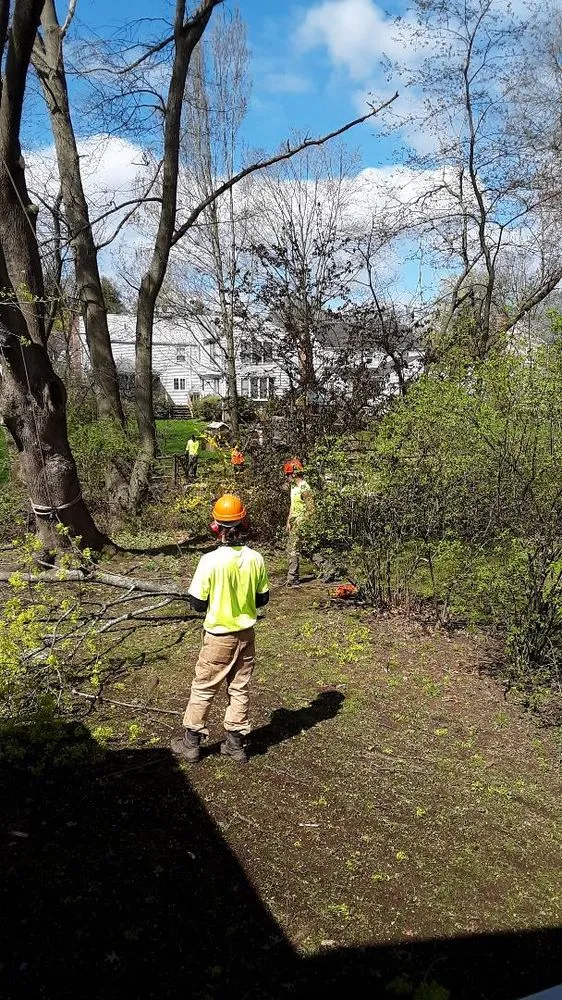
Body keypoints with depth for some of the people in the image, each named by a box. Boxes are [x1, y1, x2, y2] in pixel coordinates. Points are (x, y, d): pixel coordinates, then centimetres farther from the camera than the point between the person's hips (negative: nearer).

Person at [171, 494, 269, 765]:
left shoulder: (210, 560, -22)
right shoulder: (255, 559, -10)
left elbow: (197, 603, -14)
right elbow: (262, 598, 1)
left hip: (219, 636, -3)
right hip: (246, 634, 4)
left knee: (203, 688, 12)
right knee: (239, 688, 16)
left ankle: (191, 742, 24)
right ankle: (235, 743, 25)